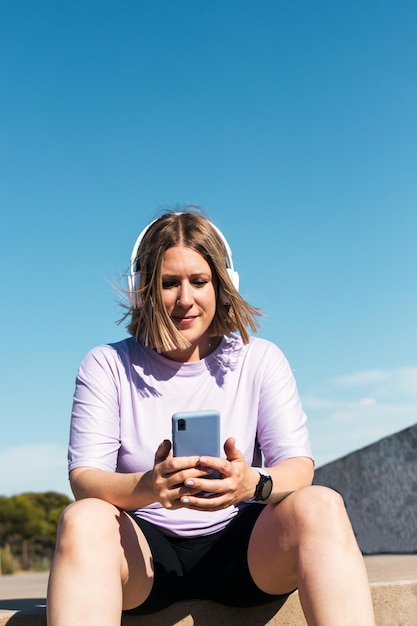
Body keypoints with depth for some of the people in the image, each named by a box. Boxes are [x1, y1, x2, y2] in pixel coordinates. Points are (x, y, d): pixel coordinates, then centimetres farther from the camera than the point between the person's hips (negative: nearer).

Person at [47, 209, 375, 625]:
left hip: (241, 545, 1)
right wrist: (149, 486, -32)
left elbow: (299, 465, -5)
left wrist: (253, 482, -30)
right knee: (83, 519, -33)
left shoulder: (260, 360, 4)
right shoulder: (107, 365, 1)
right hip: (146, 550, 0)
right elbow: (83, 478, -9)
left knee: (320, 506, -29)